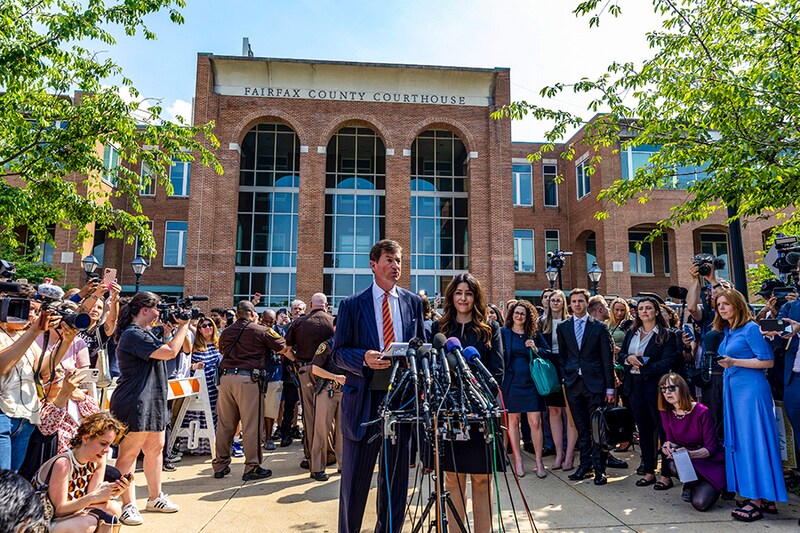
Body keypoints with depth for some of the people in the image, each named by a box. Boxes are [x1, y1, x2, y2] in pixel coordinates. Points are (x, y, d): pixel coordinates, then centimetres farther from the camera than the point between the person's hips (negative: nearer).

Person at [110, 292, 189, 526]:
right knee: (129, 453, -2)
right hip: (135, 403, -11)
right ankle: (128, 505, 5)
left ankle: (155, 497, 28)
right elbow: (169, 352, -22)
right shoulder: (133, 335, -17)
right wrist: (183, 326, -12)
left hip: (153, 401, 11)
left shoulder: (145, 333, 17)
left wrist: (181, 327, 9)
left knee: (155, 448, 16)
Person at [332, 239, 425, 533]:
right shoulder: (352, 304, -1)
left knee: (397, 474, 15)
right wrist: (364, 358, -20)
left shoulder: (413, 302, 8)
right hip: (364, 398, -3)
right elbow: (338, 353, -1)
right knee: (355, 477, 7)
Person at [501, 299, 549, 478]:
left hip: (531, 383, 1)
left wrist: (536, 349, -9)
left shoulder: (535, 334, 8)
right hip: (511, 383, -1)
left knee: (535, 422, -2)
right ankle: (517, 460, 19)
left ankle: (539, 461, 10)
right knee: (513, 421, 7)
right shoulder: (503, 333, 3)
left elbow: (549, 354, 9)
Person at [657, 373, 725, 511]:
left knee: (700, 503, -22)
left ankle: (715, 486, 13)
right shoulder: (666, 412, -4)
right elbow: (670, 439, 2)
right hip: (685, 458, 4)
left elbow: (711, 448, -17)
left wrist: (689, 453, -34)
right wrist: (667, 445, -23)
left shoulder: (701, 412, -20)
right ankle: (691, 484, 3)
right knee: (673, 465, -33)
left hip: (711, 462, -4)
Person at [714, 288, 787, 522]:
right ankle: (755, 495, 16)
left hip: (751, 389, -8)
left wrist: (734, 362, -19)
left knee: (753, 440, -5)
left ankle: (760, 498, 2)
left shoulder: (750, 328, -9)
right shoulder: (727, 332, 14)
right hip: (733, 390, 8)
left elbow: (767, 361, -13)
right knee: (738, 440, 8)